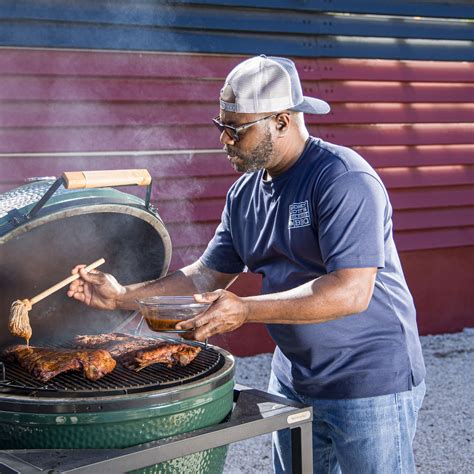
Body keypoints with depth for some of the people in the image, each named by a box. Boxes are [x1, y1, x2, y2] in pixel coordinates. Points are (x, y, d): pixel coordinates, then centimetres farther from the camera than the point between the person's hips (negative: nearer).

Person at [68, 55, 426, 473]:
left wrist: (246, 310, -31)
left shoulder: (343, 179, -21)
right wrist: (123, 296, -1)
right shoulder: (245, 193, 5)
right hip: (292, 376, 8)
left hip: (369, 383, -7)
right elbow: (207, 275, 10)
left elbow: (351, 293, -29)